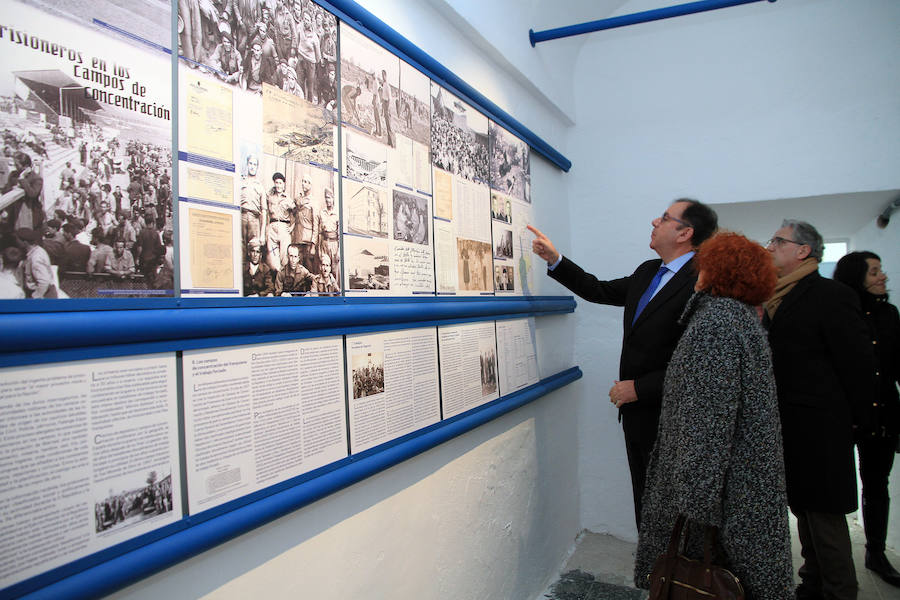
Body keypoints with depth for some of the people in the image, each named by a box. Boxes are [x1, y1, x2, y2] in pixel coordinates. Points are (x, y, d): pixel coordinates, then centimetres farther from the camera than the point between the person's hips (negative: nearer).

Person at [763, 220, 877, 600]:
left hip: (817, 431, -8)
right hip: (786, 427, 8)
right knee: (803, 509, 19)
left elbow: (858, 364, -12)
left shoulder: (832, 295, -12)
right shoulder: (775, 298, 11)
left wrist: (851, 420, -5)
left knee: (824, 515, 1)